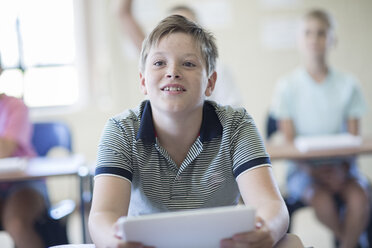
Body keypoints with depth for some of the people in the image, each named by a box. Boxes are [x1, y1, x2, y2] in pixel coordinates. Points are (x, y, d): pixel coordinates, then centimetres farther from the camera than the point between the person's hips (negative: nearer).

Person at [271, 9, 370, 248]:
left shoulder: (348, 84, 4)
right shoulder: (287, 86, -2)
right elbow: (290, 141, -4)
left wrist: (343, 169, -16)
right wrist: (315, 171, -17)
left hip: (341, 165, 2)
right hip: (304, 167, -1)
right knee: (323, 201, -30)